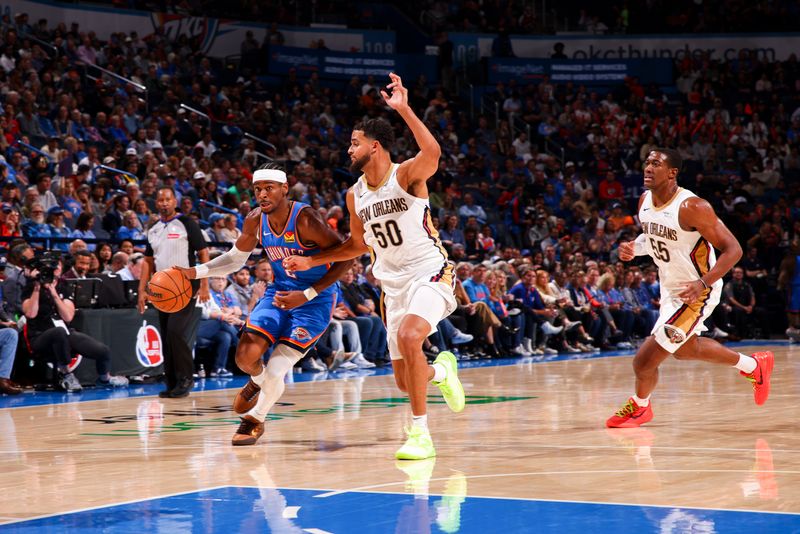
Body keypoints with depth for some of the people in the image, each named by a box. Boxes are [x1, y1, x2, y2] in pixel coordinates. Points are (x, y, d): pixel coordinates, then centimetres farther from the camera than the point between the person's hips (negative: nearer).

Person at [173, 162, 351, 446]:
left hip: (314, 299, -5)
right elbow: (235, 259, 10)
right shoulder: (255, 221, -7)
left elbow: (346, 256, -22)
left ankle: (255, 419, 16)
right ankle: (259, 381, 26)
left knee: (275, 371, -12)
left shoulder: (304, 219, -25)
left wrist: (307, 295, -24)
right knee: (245, 356, -11)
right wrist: (197, 272, -6)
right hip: (279, 292, 5)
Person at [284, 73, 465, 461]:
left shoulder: (406, 175, -13)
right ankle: (442, 371, 44)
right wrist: (311, 261, 12)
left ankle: (420, 433, -24)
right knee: (405, 381, 7)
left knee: (409, 337, -33)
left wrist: (404, 109, -41)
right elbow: (358, 243, 20)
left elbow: (432, 153, -36)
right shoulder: (355, 195, 6)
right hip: (393, 283, 7)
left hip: (429, 273, -7)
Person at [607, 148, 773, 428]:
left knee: (645, 359, -10)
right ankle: (754, 366, 47)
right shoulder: (645, 201, -4)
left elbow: (733, 249, -26)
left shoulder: (692, 207, -28)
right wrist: (633, 248, -6)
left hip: (695, 292, -9)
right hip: (670, 287, 9)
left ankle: (639, 406, 22)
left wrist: (703, 283, -37)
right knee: (685, 349, 29)